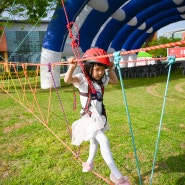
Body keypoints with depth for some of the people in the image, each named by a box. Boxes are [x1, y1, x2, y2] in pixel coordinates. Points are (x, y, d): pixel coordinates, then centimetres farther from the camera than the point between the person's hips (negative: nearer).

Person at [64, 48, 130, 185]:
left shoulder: (102, 79, 3)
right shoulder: (82, 79, -17)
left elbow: (115, 81, 19)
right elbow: (67, 80, -36)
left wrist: (110, 69, 8)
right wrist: (72, 67, -52)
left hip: (100, 116, 8)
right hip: (89, 117, -8)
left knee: (95, 140, 25)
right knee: (104, 141, -19)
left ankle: (89, 163, 50)